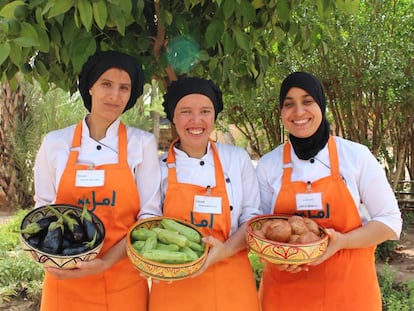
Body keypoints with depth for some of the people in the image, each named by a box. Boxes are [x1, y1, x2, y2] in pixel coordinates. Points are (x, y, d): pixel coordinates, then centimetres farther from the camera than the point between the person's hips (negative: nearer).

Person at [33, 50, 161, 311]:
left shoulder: (143, 143, -5)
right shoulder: (55, 143, 0)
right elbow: (43, 207, 9)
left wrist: (106, 262, -16)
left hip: (123, 281, -1)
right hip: (64, 281, 1)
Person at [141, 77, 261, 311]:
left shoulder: (238, 159, 0)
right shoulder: (159, 167, -2)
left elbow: (252, 217, 3)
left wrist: (226, 250, -14)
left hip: (231, 286, 1)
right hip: (174, 286, 0)